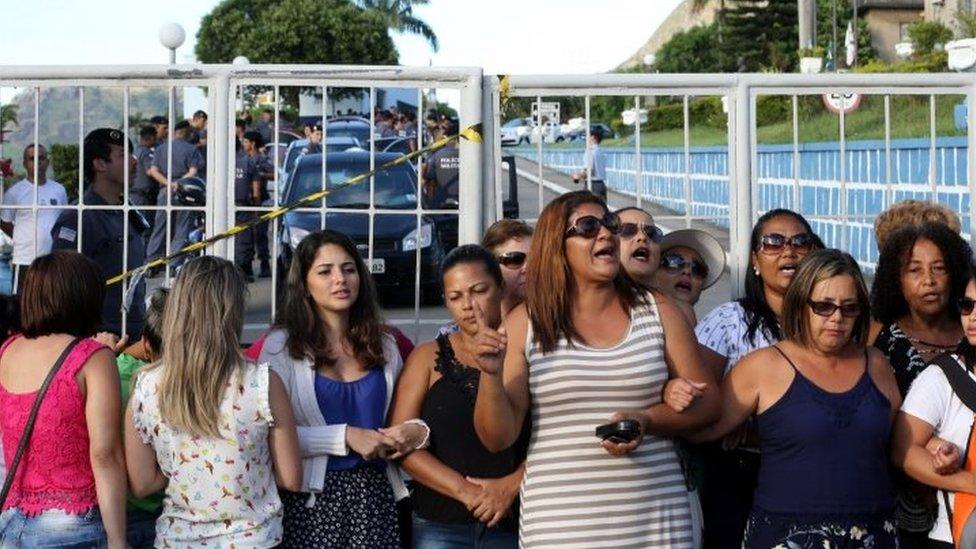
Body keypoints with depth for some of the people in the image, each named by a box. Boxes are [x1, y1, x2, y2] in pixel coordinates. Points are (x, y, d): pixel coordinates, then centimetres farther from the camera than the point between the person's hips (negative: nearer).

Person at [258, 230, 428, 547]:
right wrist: (345, 437, -19)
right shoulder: (282, 345, -3)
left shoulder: (383, 344, 11)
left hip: (376, 494, 4)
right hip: (313, 497, -4)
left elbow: (401, 418, 18)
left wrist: (417, 432, -4)